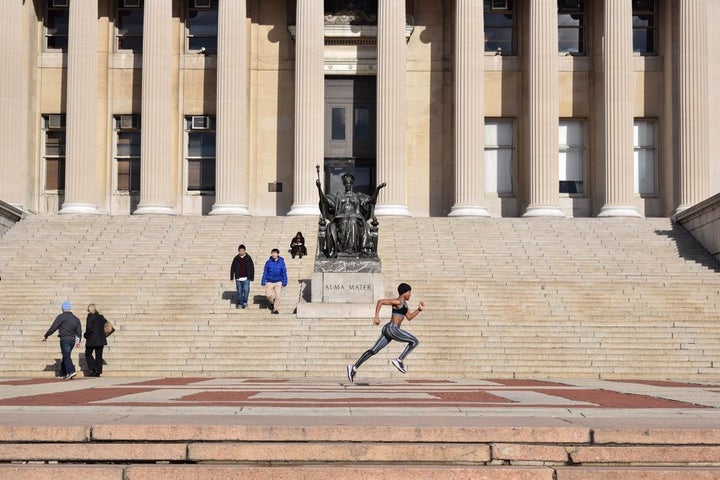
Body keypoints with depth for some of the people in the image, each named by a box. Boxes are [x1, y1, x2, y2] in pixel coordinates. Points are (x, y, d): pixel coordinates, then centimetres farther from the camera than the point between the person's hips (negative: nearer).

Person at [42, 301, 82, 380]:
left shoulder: (61, 317, -4)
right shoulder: (76, 318, 15)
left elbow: (53, 327, -8)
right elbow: (79, 331, 16)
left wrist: (46, 336, -2)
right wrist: (78, 341, 22)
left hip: (64, 338, -6)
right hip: (73, 339, 6)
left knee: (66, 356, -11)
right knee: (66, 355, 16)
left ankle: (71, 371, -27)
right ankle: (63, 373, 20)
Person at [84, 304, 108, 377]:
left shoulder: (90, 316, -11)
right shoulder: (101, 316, 9)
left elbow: (89, 328, -16)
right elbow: (103, 326, 14)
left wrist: (86, 335, -2)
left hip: (92, 339, -6)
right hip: (101, 339, 6)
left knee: (88, 354, 7)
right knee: (99, 355, 8)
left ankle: (93, 369, -7)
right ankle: (98, 371, 7)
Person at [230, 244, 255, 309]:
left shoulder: (248, 258, 1)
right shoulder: (236, 258, 5)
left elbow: (252, 267, 4)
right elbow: (232, 268, 11)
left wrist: (252, 277, 1)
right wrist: (232, 277, 7)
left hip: (246, 278, -2)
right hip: (238, 278, 2)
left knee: (246, 290, -13)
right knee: (239, 291, 5)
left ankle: (245, 302, 2)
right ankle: (239, 304, 14)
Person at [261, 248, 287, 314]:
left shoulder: (281, 262, -4)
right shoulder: (268, 262, -3)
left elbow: (284, 273, 1)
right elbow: (265, 272, 3)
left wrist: (284, 282, -2)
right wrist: (263, 281, 1)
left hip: (278, 282, -1)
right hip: (269, 282, 1)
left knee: (278, 296, -4)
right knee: (268, 295, -5)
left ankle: (275, 309, 11)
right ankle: (272, 302, 26)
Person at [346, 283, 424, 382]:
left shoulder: (404, 303, 20)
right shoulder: (397, 301, -10)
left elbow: (409, 317, 25)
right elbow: (380, 301, -16)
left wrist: (419, 309, 14)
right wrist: (376, 316, -19)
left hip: (388, 330, 10)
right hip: (392, 329, -10)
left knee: (374, 350, 7)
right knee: (414, 341, -6)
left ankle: (354, 367, 5)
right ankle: (400, 360, -7)